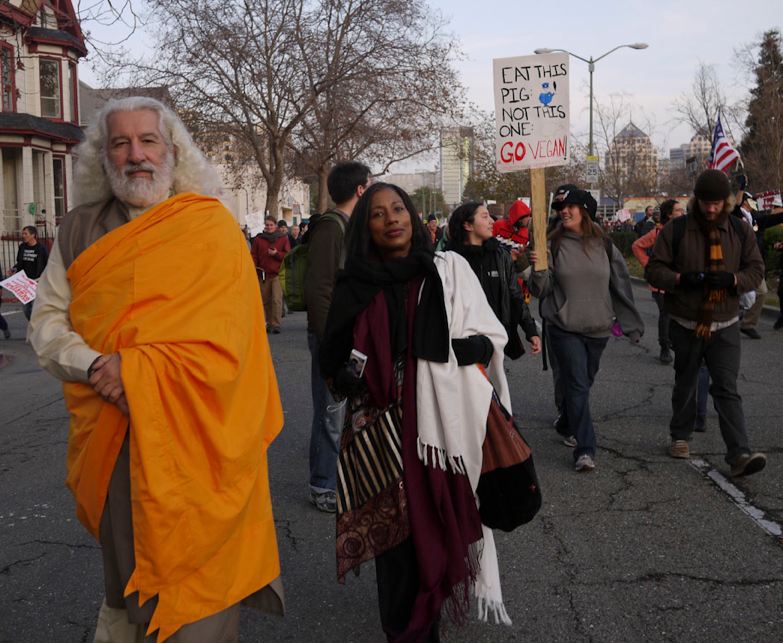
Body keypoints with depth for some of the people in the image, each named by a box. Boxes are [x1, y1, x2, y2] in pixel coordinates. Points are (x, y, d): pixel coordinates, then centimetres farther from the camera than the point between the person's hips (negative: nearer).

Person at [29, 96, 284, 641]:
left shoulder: (212, 226, -5)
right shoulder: (79, 231, 8)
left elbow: (223, 337, -13)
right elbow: (47, 321, 6)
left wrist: (133, 370, -18)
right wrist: (95, 366, -13)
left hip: (194, 439, -3)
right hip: (111, 444, 4)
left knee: (198, 582, 3)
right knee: (123, 580, 17)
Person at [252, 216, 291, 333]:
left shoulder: (283, 238, 7)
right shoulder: (258, 239, 11)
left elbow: (288, 255, 4)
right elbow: (253, 255, 10)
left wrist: (276, 254, -11)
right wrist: (254, 267, -6)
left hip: (277, 274, -3)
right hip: (263, 274, 3)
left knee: (276, 299, -13)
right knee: (265, 300, 5)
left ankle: (275, 324, -13)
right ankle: (269, 323, 16)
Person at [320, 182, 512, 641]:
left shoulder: (449, 270, 3)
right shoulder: (355, 287, 6)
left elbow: (489, 340, 1)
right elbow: (333, 358, 10)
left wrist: (441, 349, -18)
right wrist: (345, 378, -12)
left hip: (444, 425, 0)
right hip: (384, 431, 1)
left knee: (439, 530, 5)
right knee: (394, 533, 2)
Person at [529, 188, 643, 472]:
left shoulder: (603, 245, 3)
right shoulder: (554, 244, -3)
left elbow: (620, 284, 8)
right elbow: (542, 290, -3)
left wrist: (632, 323, 8)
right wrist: (538, 269, -24)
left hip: (598, 327, 3)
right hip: (564, 327, -3)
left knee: (582, 382, 15)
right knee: (577, 385, -9)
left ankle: (566, 426, 39)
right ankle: (584, 449, -8)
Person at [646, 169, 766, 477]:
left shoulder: (739, 231, 2)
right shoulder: (676, 230, -5)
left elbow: (756, 269, 4)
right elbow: (654, 269, -4)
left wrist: (732, 279, -17)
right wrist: (680, 279, -23)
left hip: (725, 326, 0)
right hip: (686, 325, 0)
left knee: (727, 389, -7)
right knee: (685, 384, 16)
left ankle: (739, 454, -12)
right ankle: (680, 437, 34)